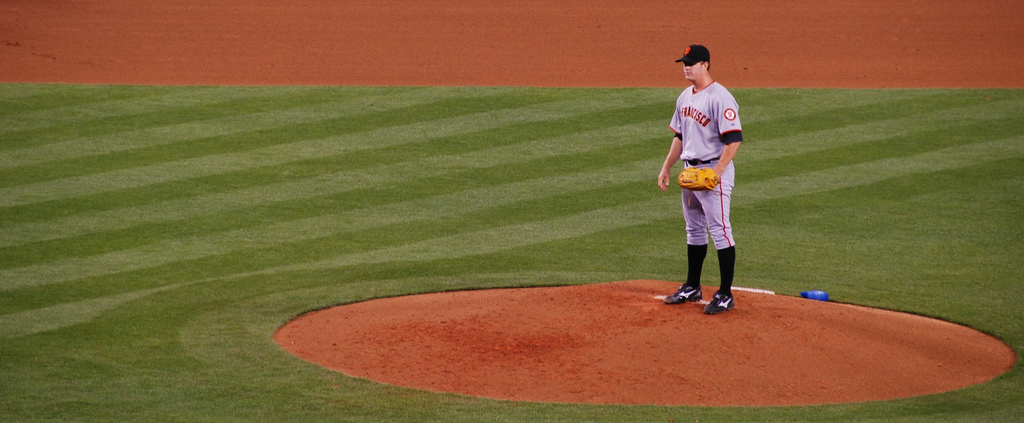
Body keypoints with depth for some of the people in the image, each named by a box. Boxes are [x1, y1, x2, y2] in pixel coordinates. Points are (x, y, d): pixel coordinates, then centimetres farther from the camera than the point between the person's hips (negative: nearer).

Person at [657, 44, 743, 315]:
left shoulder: (720, 98, -16)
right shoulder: (685, 97, 12)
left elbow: (734, 139, -21)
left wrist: (716, 172, -27)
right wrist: (666, 168, 18)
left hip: (714, 169, -9)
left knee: (720, 231, -7)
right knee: (694, 230, 16)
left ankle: (725, 295, -5)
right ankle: (692, 287, 27)